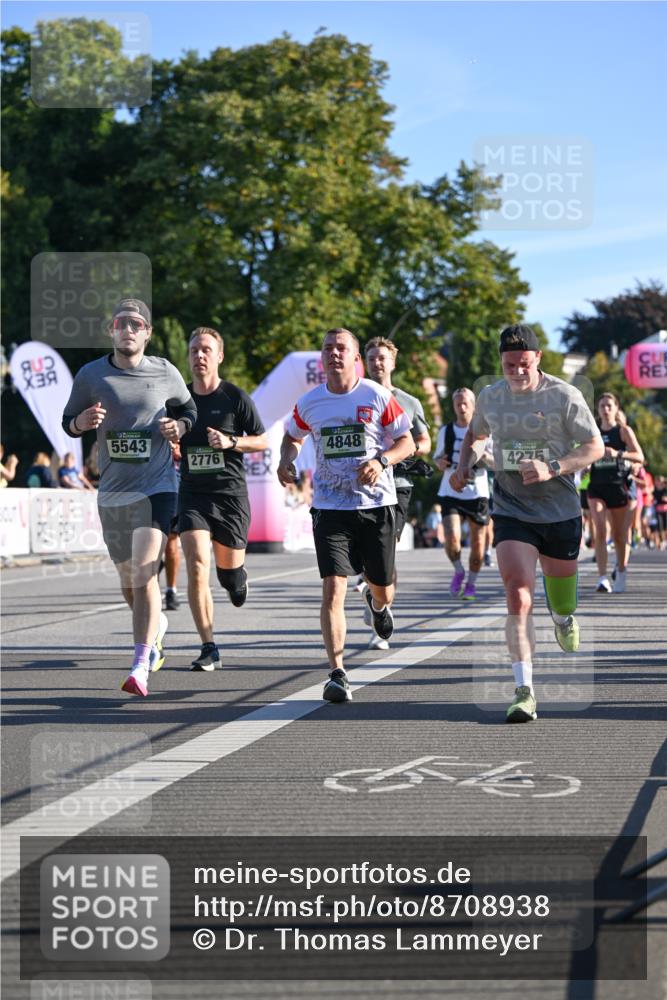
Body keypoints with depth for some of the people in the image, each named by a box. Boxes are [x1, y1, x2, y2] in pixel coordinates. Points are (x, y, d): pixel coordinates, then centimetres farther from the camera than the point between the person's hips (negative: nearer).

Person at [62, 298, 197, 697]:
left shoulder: (166, 373, 0)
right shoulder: (90, 375, 0)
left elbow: (188, 409, 17)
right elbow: (69, 421, 10)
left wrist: (179, 426, -6)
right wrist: (82, 421, -13)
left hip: (156, 488, -3)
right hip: (112, 492, 3)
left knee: (144, 573, -18)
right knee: (129, 581, 14)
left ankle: (141, 667, -18)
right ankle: (157, 623, 47)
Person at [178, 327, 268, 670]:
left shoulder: (236, 397, -2)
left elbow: (263, 441, 2)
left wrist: (231, 442, -14)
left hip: (231, 494, -1)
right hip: (192, 494, 1)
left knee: (229, 571, 7)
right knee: (196, 567, -15)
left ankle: (237, 578, 48)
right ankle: (209, 649, -9)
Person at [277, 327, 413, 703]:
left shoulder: (378, 397, -4)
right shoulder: (309, 403, 2)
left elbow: (407, 443, 1)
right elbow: (293, 436, 21)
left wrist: (381, 461, -18)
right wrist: (287, 461, 0)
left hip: (377, 505, 0)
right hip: (330, 508, 0)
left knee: (382, 588, 12)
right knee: (333, 589, -14)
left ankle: (378, 604, 52)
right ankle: (338, 674, -11)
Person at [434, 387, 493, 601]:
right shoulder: (446, 431, 8)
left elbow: (497, 461, 1)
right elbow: (437, 457, 18)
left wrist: (484, 457, -21)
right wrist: (440, 463, -5)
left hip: (477, 493, -1)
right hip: (450, 493, 1)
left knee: (478, 542, 2)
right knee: (452, 537, -17)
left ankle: (471, 583, 21)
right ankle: (458, 571, 11)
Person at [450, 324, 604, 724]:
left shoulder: (564, 396, -9)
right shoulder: (490, 397, 1)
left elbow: (595, 447, -7)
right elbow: (476, 434, 22)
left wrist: (552, 469, -22)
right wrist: (464, 465, 2)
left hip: (561, 511, 0)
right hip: (511, 512, 1)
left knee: (561, 597, 15)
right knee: (519, 598, -17)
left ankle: (564, 619, 55)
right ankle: (525, 691, -18)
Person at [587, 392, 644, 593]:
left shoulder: (623, 431, 0)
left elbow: (639, 456, -8)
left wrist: (618, 453, -23)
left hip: (618, 487, -1)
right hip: (597, 488, 1)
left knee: (619, 536, 9)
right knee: (600, 531, -16)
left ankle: (621, 574, 30)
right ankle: (602, 579, -20)